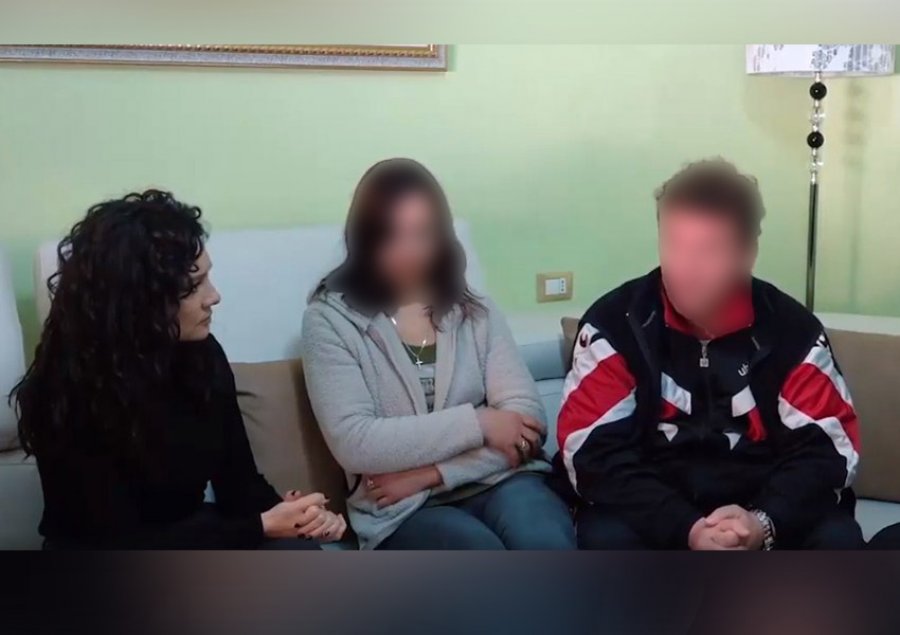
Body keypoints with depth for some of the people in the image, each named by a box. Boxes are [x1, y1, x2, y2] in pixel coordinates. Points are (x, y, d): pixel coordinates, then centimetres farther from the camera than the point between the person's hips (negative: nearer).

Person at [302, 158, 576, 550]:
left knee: (547, 547, -31)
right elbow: (353, 444, -11)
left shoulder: (475, 311, 11)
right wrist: (476, 423, -12)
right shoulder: (330, 319, 1)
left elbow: (526, 415, 1)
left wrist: (433, 472, -12)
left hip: (493, 479, 3)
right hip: (402, 510, -2)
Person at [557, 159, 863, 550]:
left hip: (763, 509, 2)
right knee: (608, 541, -32)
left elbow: (826, 450, -7)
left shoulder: (793, 330, -4)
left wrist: (764, 522, -28)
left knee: (838, 542, -24)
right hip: (656, 514, -2)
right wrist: (686, 530, -28)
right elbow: (596, 454, -15)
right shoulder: (614, 324, -10)